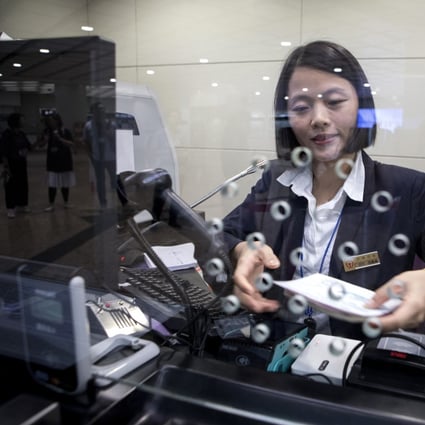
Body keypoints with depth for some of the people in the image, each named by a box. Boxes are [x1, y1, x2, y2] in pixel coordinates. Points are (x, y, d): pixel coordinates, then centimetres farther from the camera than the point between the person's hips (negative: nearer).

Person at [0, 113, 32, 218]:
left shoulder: (21, 133, 6)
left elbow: (28, 146, 13)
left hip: (21, 163, 7)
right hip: (11, 163, -7)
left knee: (23, 184, 12)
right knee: (11, 186, -1)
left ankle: (21, 205, 26)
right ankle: (11, 208, 7)